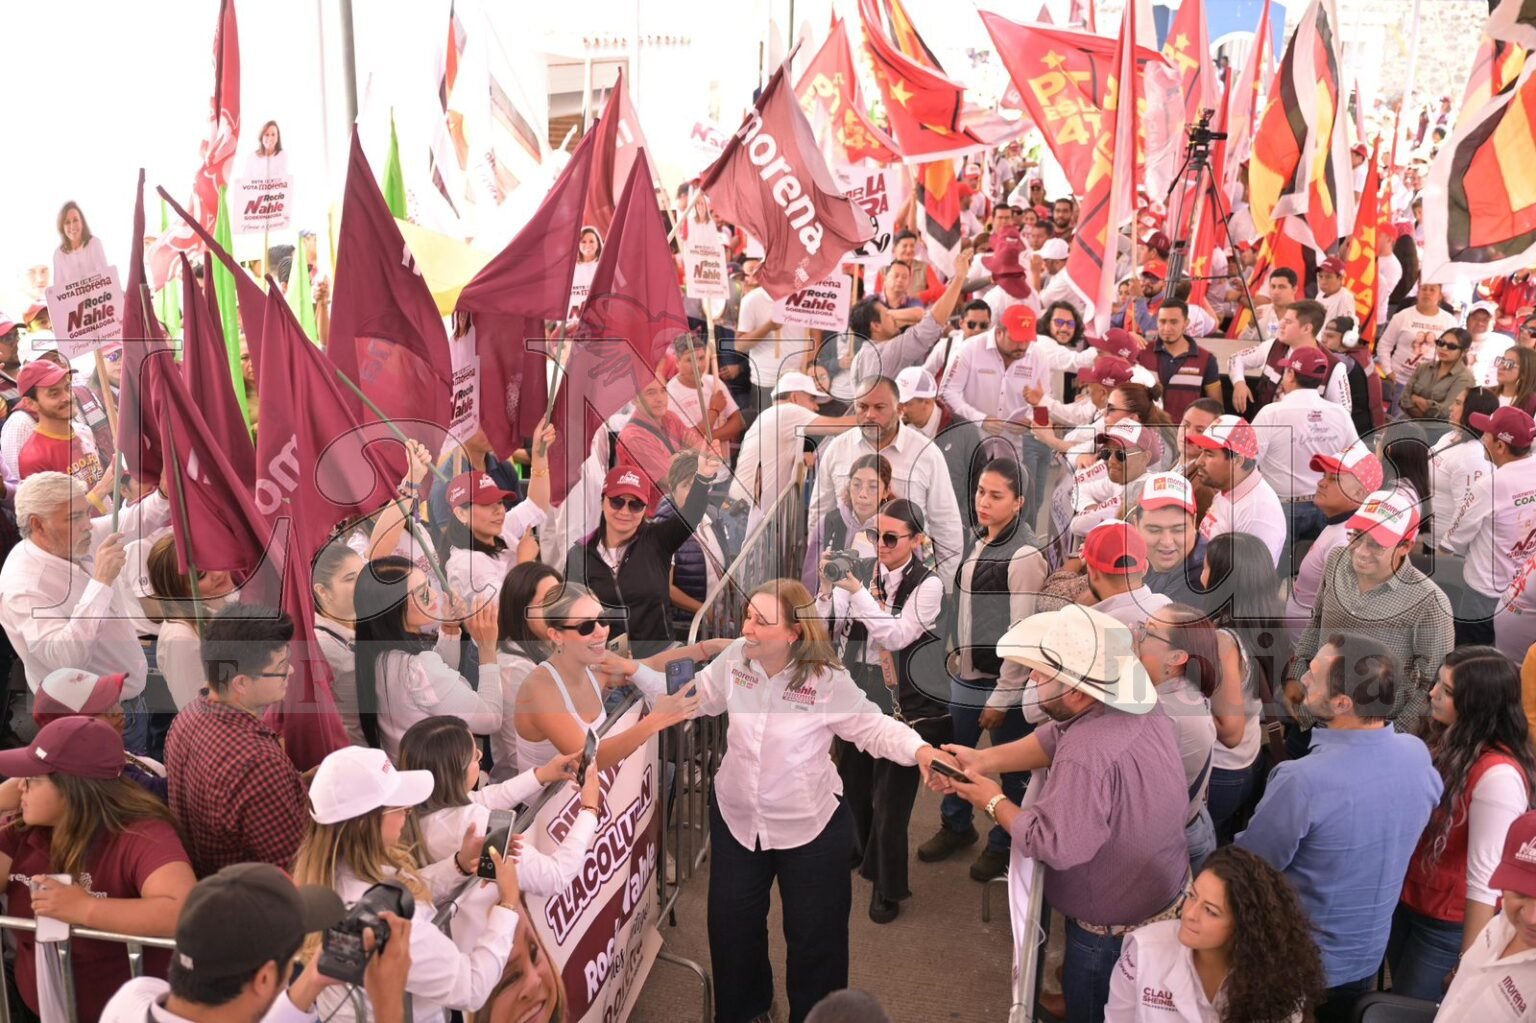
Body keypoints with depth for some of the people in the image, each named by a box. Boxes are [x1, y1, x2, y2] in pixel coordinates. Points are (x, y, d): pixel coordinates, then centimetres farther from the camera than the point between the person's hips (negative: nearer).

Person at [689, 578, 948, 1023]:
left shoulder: (827, 680, -23)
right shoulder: (734, 658, -11)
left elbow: (873, 727, -15)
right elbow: (693, 697, 5)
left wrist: (921, 750, -32)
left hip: (809, 827, -4)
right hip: (735, 817, 4)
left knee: (814, 935, 12)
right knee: (730, 925, 18)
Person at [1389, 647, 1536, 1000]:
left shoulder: (1498, 776, -29)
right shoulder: (1447, 741, -4)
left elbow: (1485, 878, -25)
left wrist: (1470, 959, -19)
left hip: (1446, 920, -7)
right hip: (1407, 898, 7)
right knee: (1399, 996, 22)